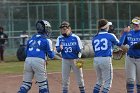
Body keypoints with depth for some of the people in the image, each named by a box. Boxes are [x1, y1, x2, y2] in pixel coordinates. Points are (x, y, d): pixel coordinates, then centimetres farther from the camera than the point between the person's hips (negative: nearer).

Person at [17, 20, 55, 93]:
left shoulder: (31, 39, 18)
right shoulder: (46, 40, 3)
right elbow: (51, 55, 4)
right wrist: (53, 51, 27)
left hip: (28, 60, 5)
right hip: (39, 61, -5)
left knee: (26, 84, 8)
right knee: (43, 84, 5)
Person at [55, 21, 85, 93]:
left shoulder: (75, 38, -8)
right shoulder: (60, 38, -2)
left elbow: (80, 50, -4)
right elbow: (57, 50, -7)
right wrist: (60, 48, -30)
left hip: (75, 60, -2)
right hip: (65, 60, 2)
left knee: (79, 78, 6)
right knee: (65, 79, 5)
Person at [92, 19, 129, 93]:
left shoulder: (94, 38, 11)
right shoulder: (110, 36, -1)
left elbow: (95, 50, 15)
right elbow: (119, 43, 15)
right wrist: (125, 33, 25)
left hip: (96, 60, 5)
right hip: (106, 60, -5)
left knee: (99, 80, 19)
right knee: (107, 81, 1)